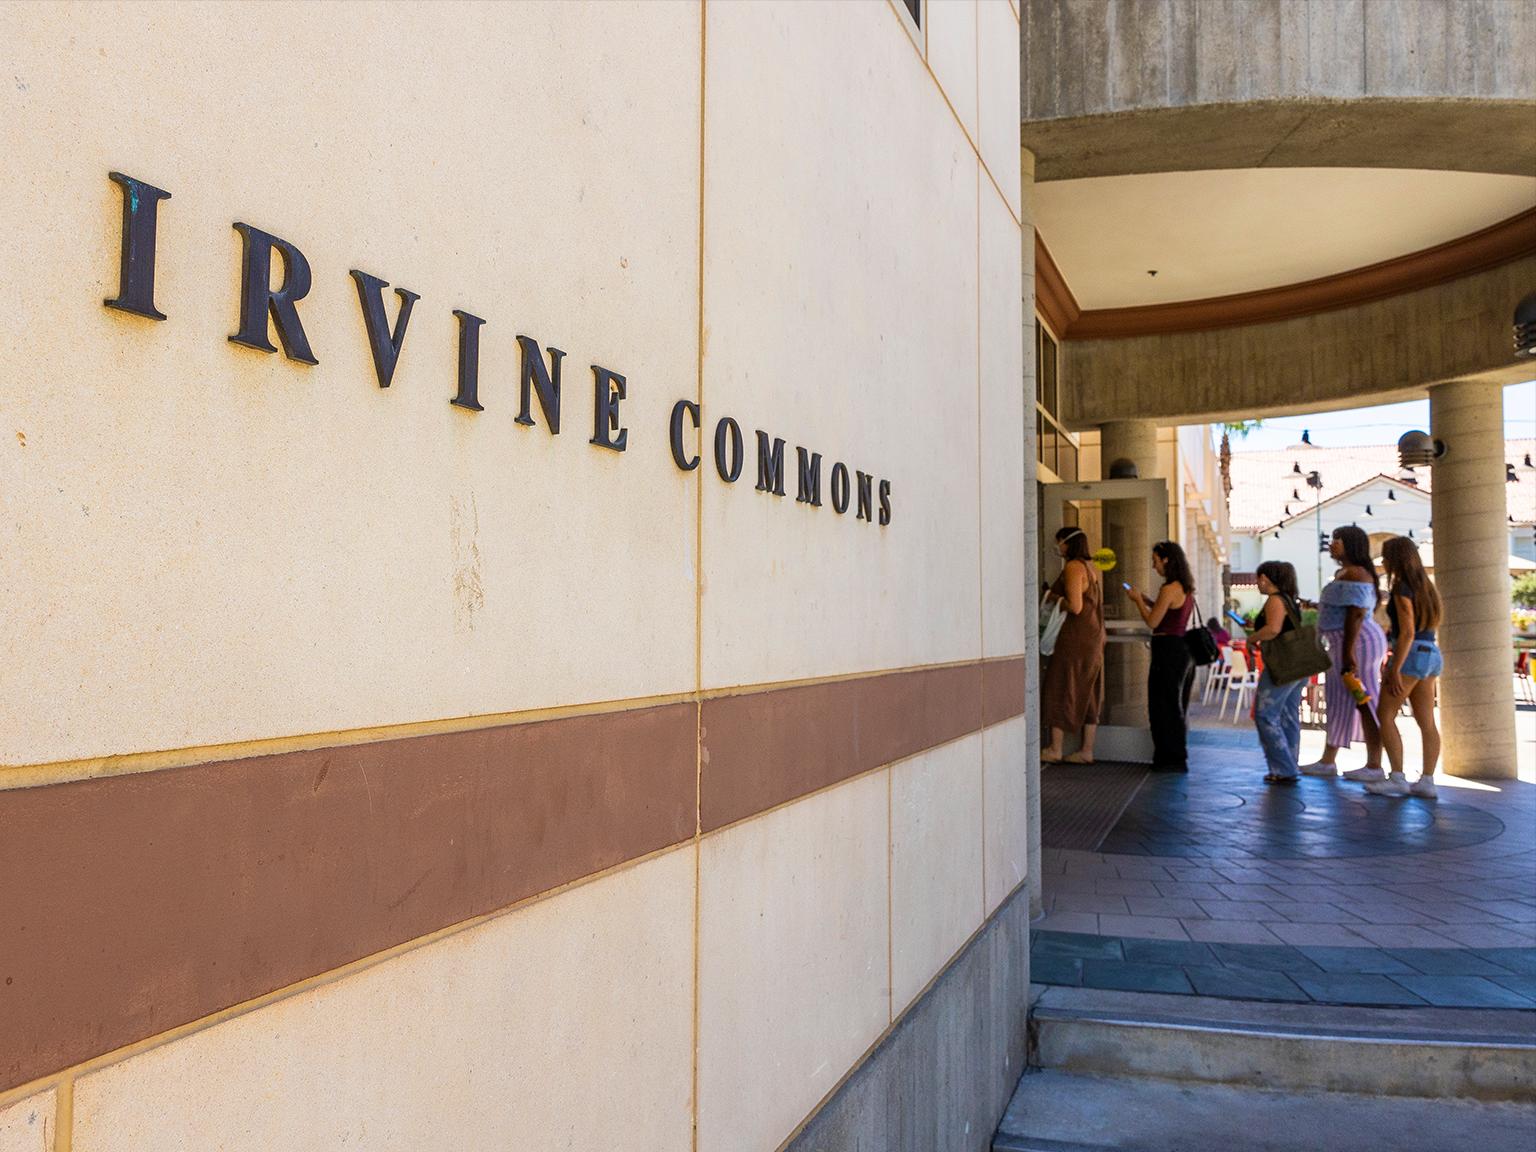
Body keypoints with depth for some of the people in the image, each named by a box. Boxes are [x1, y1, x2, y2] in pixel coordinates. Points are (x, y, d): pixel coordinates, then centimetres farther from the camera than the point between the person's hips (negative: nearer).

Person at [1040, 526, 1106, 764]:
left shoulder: (1073, 567, -13)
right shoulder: (1093, 568, 15)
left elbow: (1075, 607, -21)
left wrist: (1055, 598, -5)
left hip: (1075, 638, -9)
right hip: (1094, 638, 9)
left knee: (1060, 689, 0)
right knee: (1088, 694, 10)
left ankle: (1054, 750, 4)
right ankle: (1086, 751, 13)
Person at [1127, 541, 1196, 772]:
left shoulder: (1169, 589, -18)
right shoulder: (1186, 588, 11)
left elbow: (1152, 621, -14)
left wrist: (1137, 600, -1)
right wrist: (1146, 599, 17)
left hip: (1168, 650, -10)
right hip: (1183, 647, 10)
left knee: (1164, 705, 0)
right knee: (1177, 705, 17)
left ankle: (1173, 759, 5)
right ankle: (1178, 757, 25)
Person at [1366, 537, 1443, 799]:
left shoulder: (1402, 589, -12)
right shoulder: (1426, 586, 15)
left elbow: (1407, 633, -18)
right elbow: (1432, 625, 19)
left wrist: (1394, 670, -18)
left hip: (1411, 654, -9)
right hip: (1431, 654, 9)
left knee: (1385, 715, -3)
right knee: (1427, 722, 6)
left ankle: (1398, 778, -6)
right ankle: (1427, 781, 6)